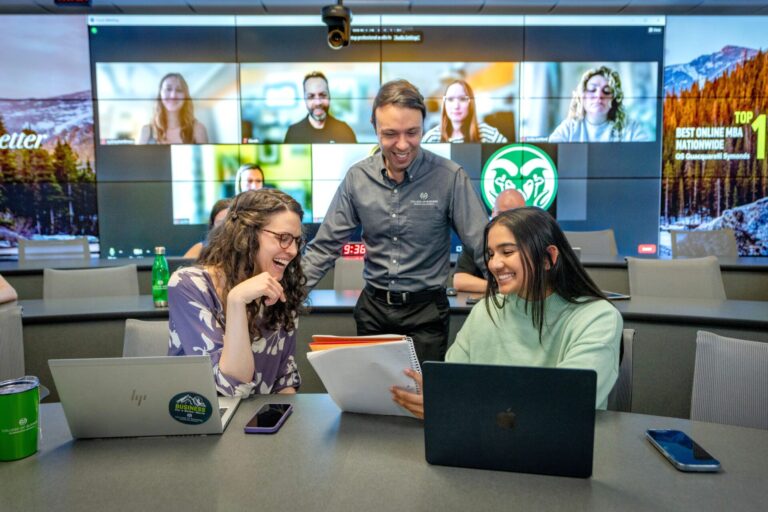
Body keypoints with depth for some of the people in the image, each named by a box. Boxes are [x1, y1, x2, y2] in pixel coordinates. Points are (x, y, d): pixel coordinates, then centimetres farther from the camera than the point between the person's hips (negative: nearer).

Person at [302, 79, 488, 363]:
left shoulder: (450, 177, -13)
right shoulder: (357, 178, -4)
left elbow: (484, 245, -10)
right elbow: (326, 246, 1)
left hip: (426, 309, -3)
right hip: (373, 308, 3)